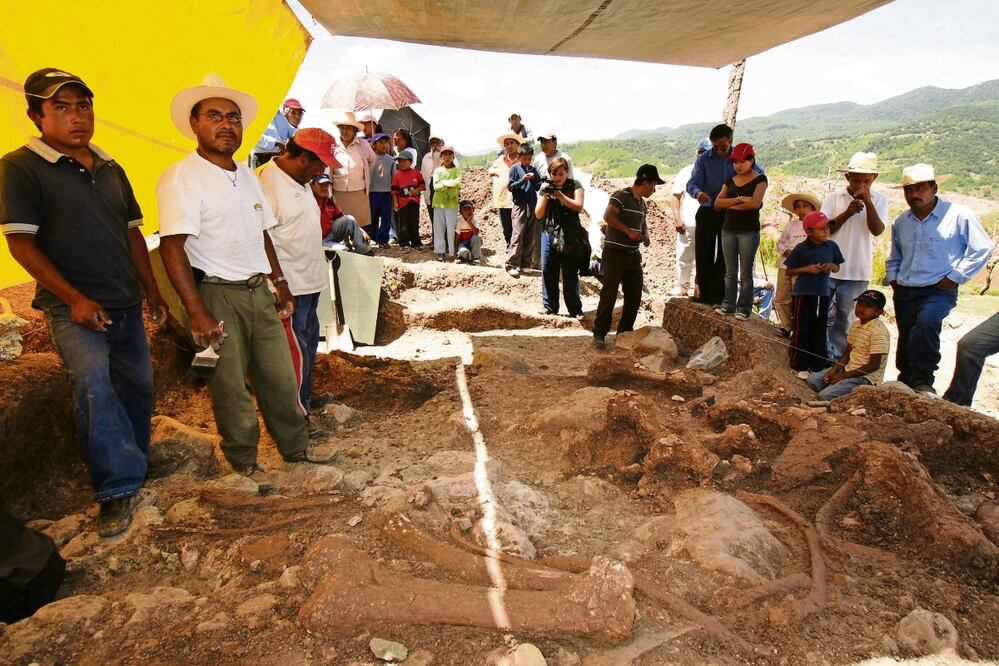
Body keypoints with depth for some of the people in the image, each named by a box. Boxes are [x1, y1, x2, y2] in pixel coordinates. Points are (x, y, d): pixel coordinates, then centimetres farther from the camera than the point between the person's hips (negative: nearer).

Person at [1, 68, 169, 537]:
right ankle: (117, 490, -17)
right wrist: (74, 299, -17)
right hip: (74, 308, -6)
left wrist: (152, 291, 13)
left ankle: (134, 467, 34)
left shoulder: (111, 169, 13)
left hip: (126, 305, 6)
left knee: (137, 386, 12)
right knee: (92, 380, -27)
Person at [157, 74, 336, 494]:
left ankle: (295, 446, 30)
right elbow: (172, 246, -18)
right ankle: (243, 463, 23)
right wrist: (197, 312, -23)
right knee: (230, 388, 5)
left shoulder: (248, 177, 13)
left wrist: (280, 284, 17)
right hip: (217, 296, -6)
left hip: (258, 291, 7)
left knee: (280, 376, 12)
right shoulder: (181, 177, -11)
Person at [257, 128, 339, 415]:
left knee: (309, 343, 20)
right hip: (289, 287, -10)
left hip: (310, 281, 10)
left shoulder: (300, 181, 11)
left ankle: (305, 401, 36)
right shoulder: (267, 183, -19)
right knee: (297, 352, -2)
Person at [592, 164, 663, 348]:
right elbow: (608, 216, -23)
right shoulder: (621, 196, -10)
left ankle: (625, 332, 21)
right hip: (614, 253, -8)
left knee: (635, 295, 8)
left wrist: (645, 235, 10)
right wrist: (629, 231, -21)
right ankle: (599, 333, -1)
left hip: (633, 255, 8)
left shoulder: (641, 203, 16)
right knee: (609, 294, -9)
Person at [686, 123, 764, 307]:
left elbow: (760, 173, 14)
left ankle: (717, 297, 6)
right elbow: (692, 183, -14)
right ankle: (704, 293, 14)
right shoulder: (704, 159, -4)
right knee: (703, 254, 2)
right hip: (707, 212, 0)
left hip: (730, 214, 0)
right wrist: (698, 193, -37)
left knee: (723, 257, 2)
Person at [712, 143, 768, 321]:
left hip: (749, 231, -4)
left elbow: (755, 203, -16)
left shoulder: (759, 179, -1)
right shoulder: (730, 181, 13)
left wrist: (730, 204, -6)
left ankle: (744, 309, 3)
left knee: (745, 273, -1)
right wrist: (738, 199, -12)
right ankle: (728, 304, 14)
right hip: (728, 230, 5)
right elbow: (717, 203, 1)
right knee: (730, 271, 8)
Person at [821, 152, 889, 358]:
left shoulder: (879, 200, 1)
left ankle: (837, 358, 17)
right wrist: (847, 213, -19)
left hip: (856, 272, 0)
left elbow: (877, 230, -12)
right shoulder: (833, 197, 1)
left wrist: (868, 201, -20)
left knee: (844, 320, 7)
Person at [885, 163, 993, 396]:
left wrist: (955, 277, -9)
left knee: (926, 322, -33)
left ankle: (923, 381, -25)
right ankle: (906, 384, 28)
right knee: (906, 340, 12)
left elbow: (982, 248, -6)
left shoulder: (958, 215, -6)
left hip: (939, 291, -6)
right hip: (904, 292, 6)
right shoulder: (901, 222, 12)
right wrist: (892, 278, 12)